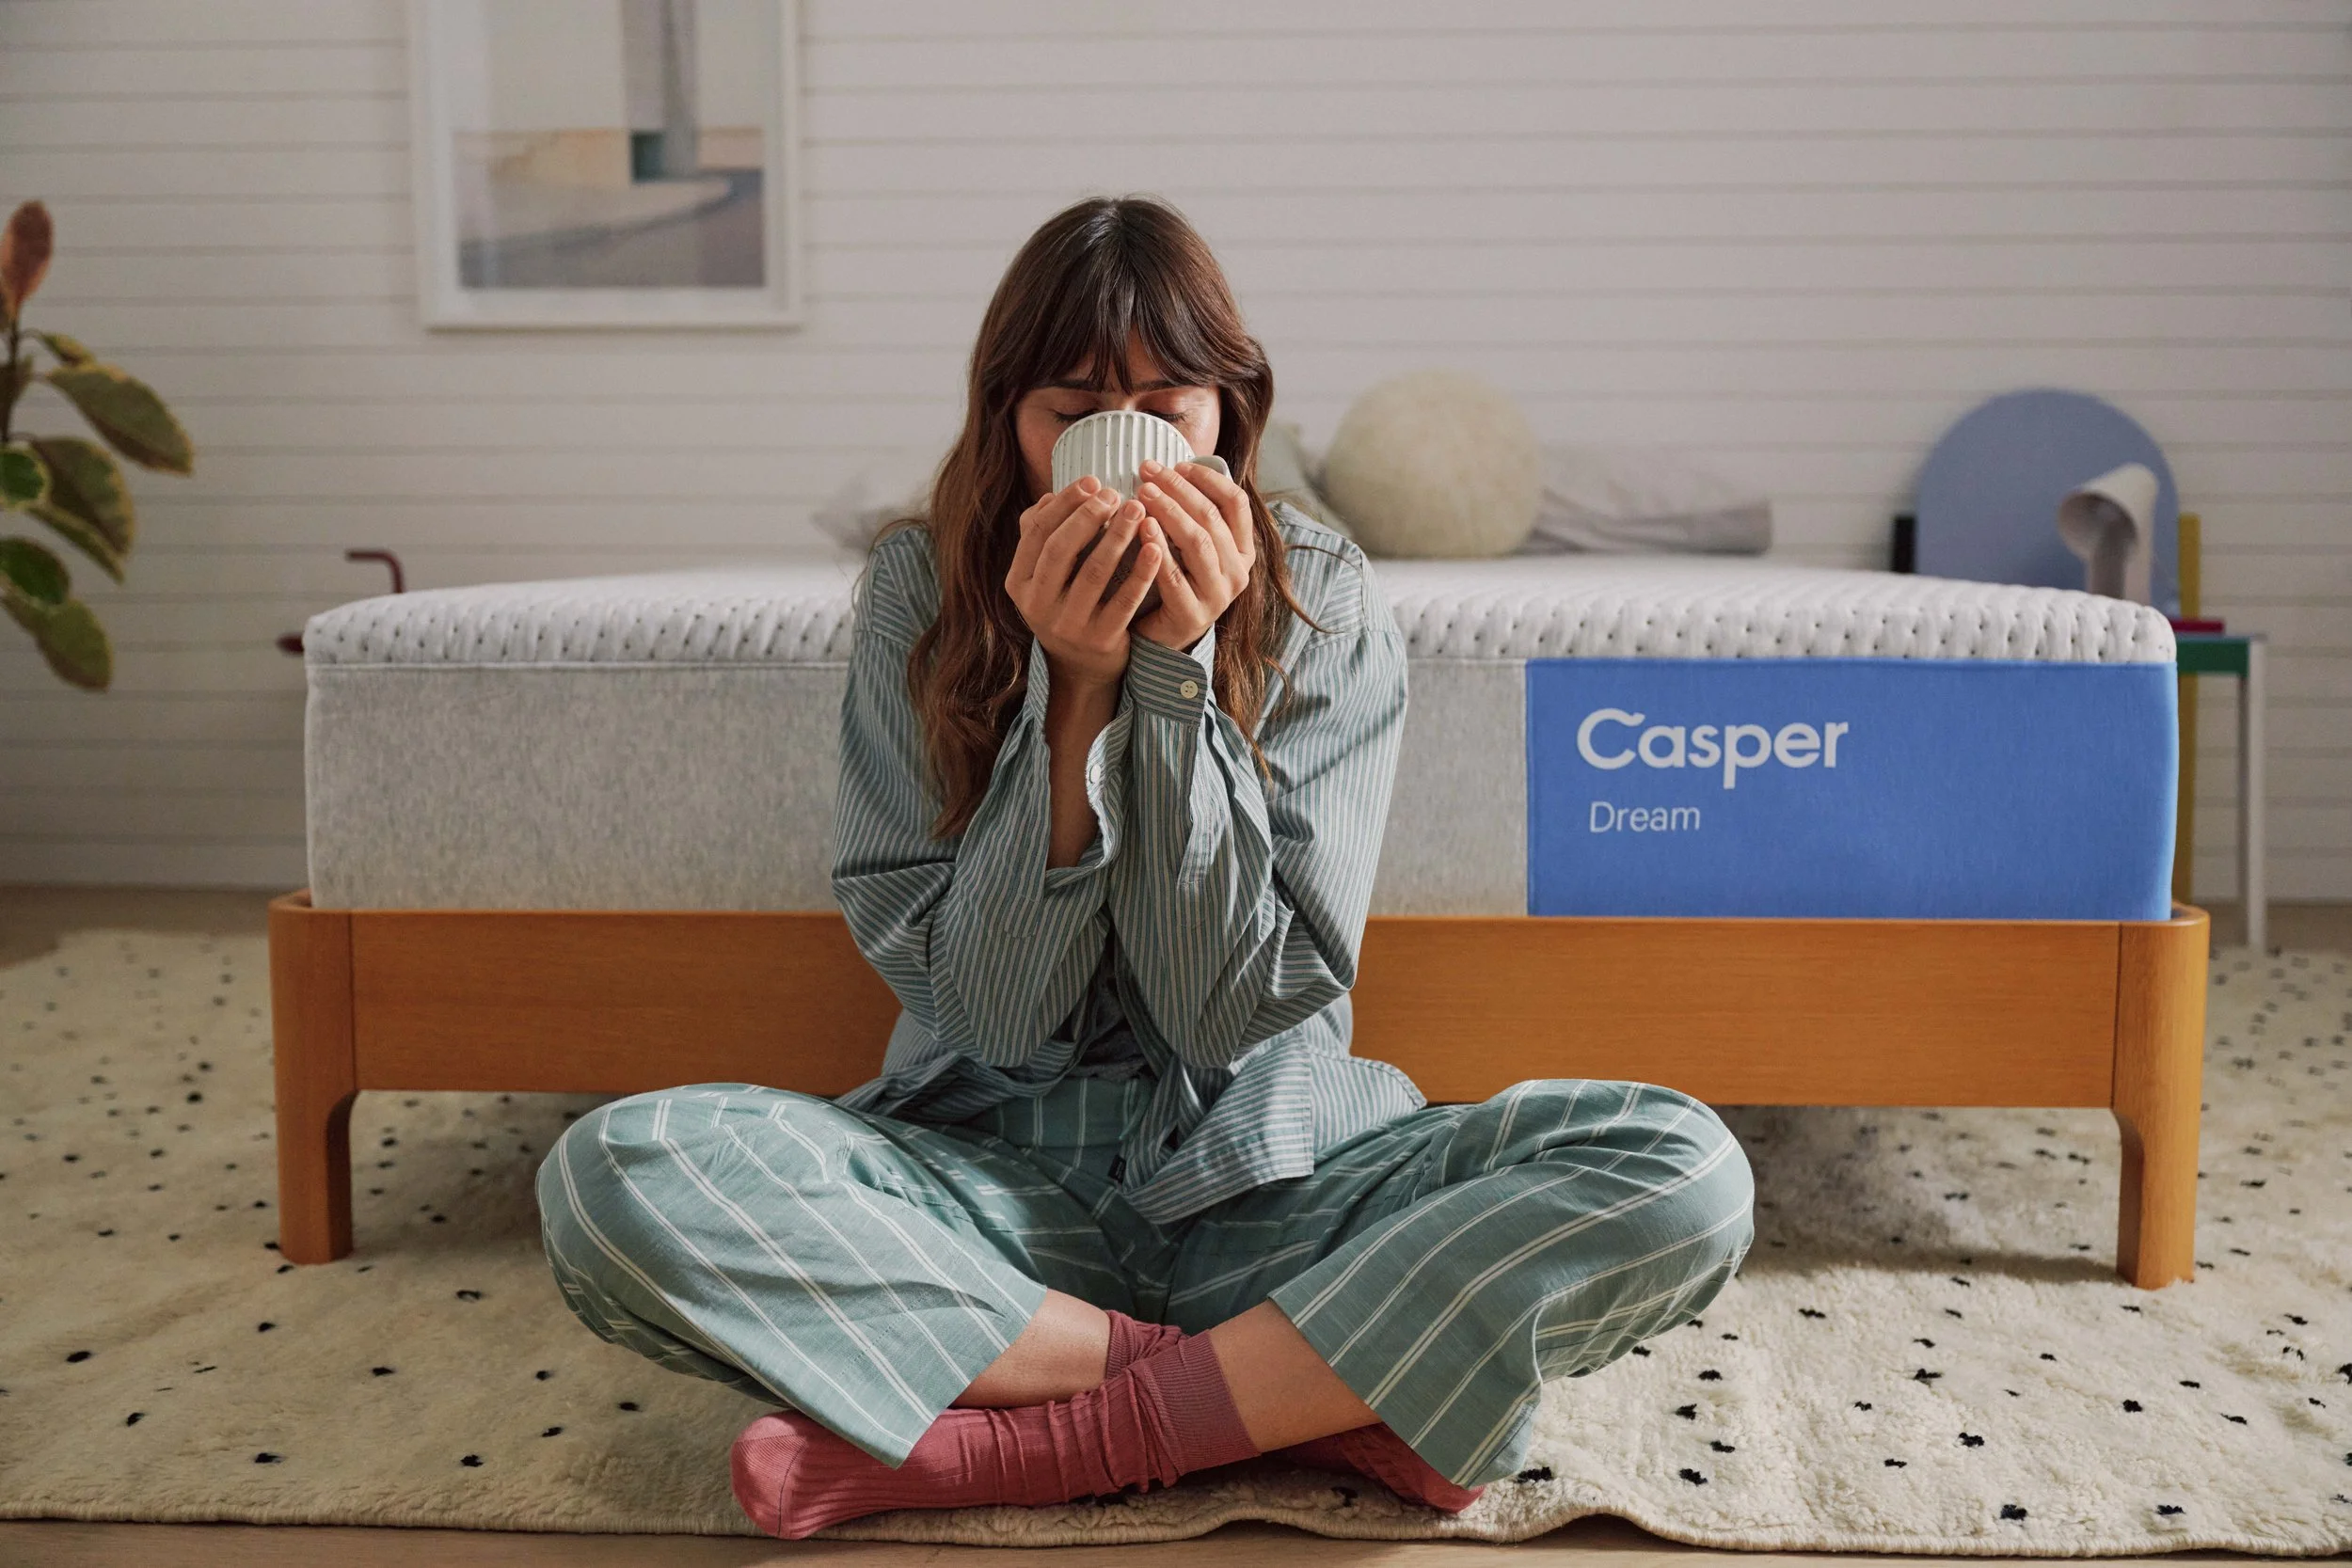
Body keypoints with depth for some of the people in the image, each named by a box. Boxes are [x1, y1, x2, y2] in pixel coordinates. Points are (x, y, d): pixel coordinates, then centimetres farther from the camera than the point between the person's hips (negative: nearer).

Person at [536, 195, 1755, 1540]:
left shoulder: (1326, 605, -5)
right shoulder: (923, 592, -4)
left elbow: (1233, 1013, -12)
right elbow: (994, 1011, -9)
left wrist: (1178, 670, -19)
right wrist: (1076, 684, -19)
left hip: (1260, 1171, 0)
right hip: (994, 1167, 1)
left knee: (1683, 1170, -24)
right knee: (613, 1176, -27)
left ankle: (1043, 1444, -22)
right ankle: (1314, 1395, -20)